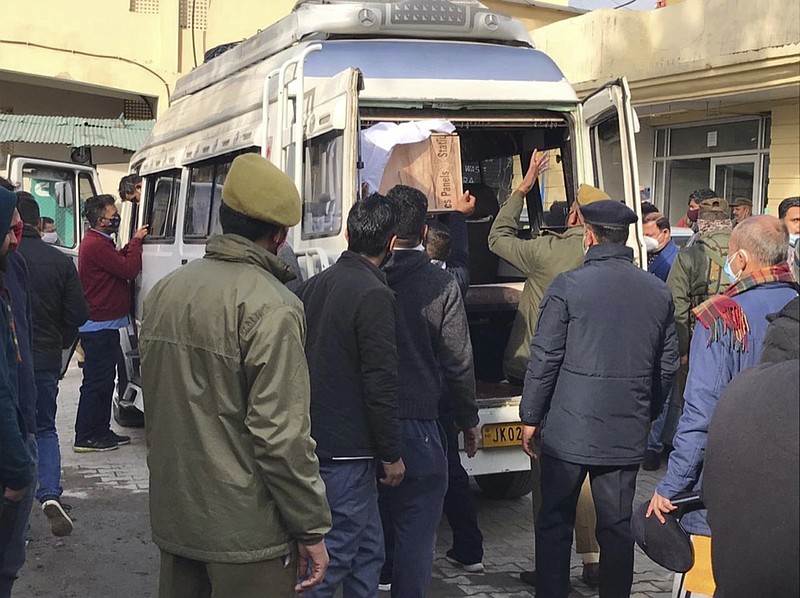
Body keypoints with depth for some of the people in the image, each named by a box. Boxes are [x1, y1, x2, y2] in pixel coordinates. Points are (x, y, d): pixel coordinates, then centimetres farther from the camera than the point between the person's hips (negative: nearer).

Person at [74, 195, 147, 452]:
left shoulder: (99, 243, 17)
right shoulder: (97, 245, -18)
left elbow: (120, 261, 17)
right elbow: (129, 269, -20)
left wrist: (134, 243, 6)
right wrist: (136, 241, -8)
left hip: (102, 326, 11)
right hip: (100, 327, -11)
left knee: (103, 381, 16)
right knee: (97, 382, -7)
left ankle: (101, 431, 24)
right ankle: (85, 438, -2)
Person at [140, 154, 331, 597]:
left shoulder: (164, 292, 5)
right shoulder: (271, 307, -18)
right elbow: (282, 434, -21)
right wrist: (311, 530, -12)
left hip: (172, 519, 7)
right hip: (244, 530, -7)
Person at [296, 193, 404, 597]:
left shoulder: (313, 286, 9)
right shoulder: (374, 295, -16)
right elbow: (381, 384, -18)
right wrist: (392, 454, -9)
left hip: (313, 439, 9)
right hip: (347, 450, -9)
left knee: (367, 549, 18)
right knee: (337, 553, -1)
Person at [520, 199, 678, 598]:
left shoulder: (568, 286, -10)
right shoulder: (658, 292, 3)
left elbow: (545, 359, -9)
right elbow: (667, 366, 9)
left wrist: (531, 418, 1)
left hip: (568, 431, -3)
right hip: (628, 434, 4)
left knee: (555, 524, 9)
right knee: (618, 528, 12)